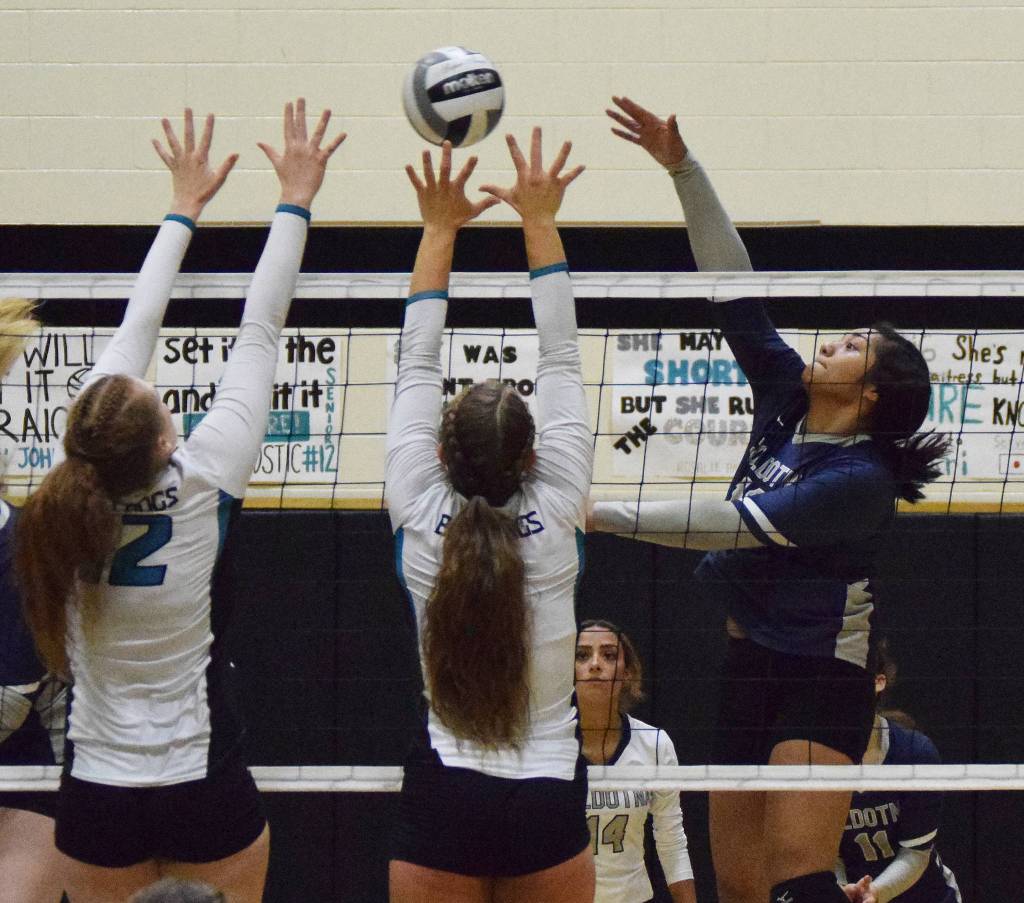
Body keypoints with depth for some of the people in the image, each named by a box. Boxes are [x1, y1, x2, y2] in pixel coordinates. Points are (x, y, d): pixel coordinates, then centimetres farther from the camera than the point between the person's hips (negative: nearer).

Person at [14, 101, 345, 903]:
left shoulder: (81, 477, -7)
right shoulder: (201, 485, -15)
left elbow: (135, 328, 6)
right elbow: (259, 336, -8)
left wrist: (184, 210, 17)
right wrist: (295, 203, 0)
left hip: (97, 799, 3)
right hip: (206, 793, -3)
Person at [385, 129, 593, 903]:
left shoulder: (420, 518, -4)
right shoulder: (557, 514, -4)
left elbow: (418, 367, 6)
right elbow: (561, 362, 3)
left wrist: (440, 229, 12)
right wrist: (539, 221, 9)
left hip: (442, 806, 0)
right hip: (548, 800, 0)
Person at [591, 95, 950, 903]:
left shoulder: (862, 480, -16)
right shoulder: (786, 402, 5)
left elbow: (736, 524, -22)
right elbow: (733, 289, 5)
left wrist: (600, 513, -24)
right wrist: (682, 168, 0)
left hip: (822, 680, -8)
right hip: (752, 668, 8)